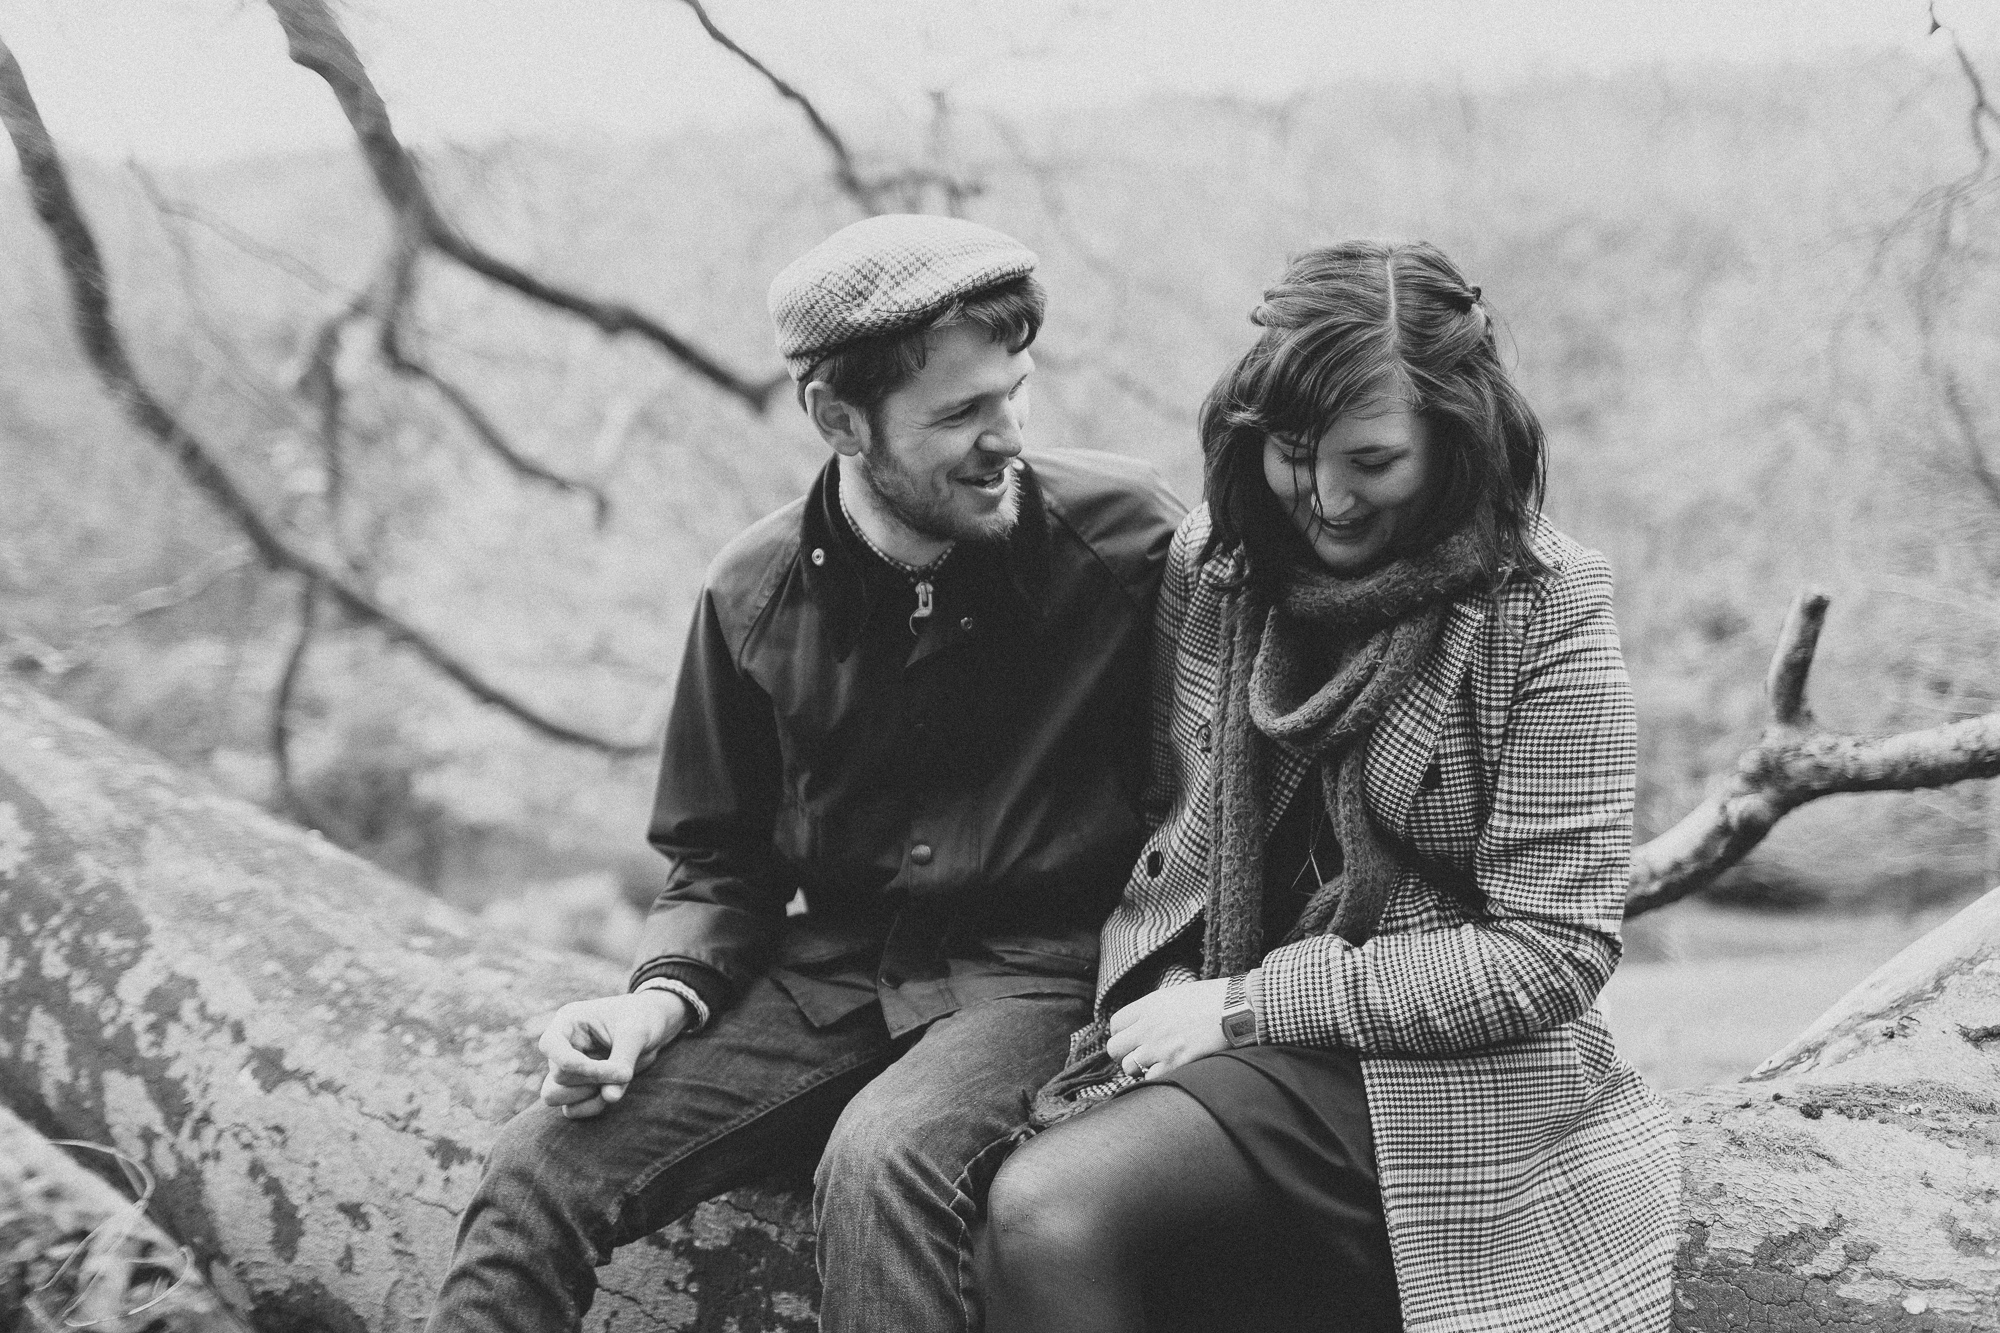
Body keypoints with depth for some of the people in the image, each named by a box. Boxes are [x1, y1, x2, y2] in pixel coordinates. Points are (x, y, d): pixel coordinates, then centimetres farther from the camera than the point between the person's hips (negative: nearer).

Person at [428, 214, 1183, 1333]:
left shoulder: (1128, 535, -8)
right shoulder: (755, 596, 2)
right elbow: (724, 859, 13)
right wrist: (664, 996, -7)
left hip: (1041, 971, -3)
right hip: (831, 971, 3)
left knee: (882, 1162, -35)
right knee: (541, 1173, -15)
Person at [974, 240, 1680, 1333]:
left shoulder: (1547, 614, -9)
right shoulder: (1210, 562, 4)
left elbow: (1550, 953, -12)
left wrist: (1247, 1005, -14)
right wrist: (1163, 983, -5)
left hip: (1450, 1086, -5)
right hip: (1231, 1045, 5)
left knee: (1045, 1213, -26)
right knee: (1034, 1220, -26)